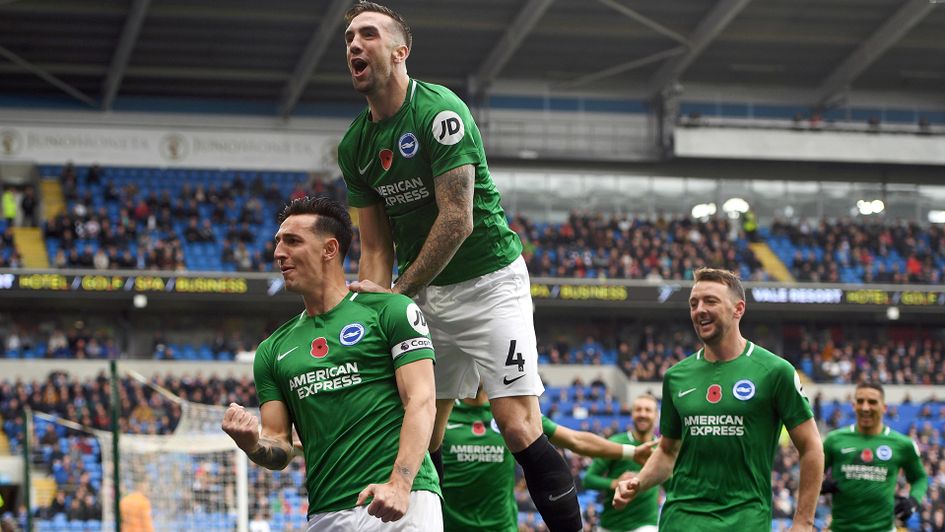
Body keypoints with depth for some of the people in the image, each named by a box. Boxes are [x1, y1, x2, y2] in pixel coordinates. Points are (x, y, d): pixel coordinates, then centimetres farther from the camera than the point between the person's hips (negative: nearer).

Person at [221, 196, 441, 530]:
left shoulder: (389, 311, 6)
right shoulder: (273, 350, 19)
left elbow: (421, 401, -4)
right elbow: (281, 449, 16)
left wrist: (399, 484, -18)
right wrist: (251, 443, -8)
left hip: (403, 502, -4)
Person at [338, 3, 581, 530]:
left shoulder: (440, 111, -15)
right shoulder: (355, 144, 7)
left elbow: (457, 221, -19)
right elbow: (375, 247, 9)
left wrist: (398, 293, -15)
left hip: (488, 279, -7)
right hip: (422, 293, 7)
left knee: (519, 426, -16)